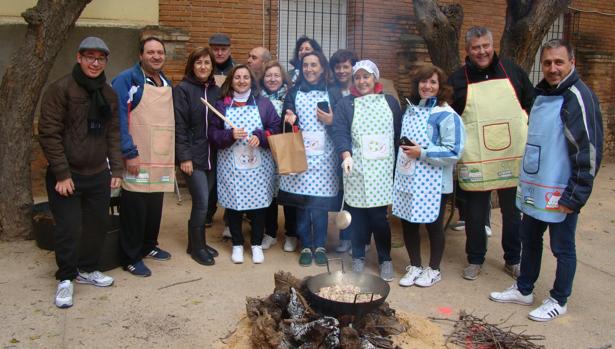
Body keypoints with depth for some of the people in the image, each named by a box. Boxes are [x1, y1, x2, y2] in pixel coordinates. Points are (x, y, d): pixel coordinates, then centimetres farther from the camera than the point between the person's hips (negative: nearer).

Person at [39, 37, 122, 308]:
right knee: (69, 229, -2)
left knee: (98, 225, 12)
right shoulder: (61, 89, -10)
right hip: (66, 176, -5)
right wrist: (61, 174, -16)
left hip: (98, 175, 6)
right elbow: (48, 133, -13)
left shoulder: (108, 94, 9)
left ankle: (87, 269, 32)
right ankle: (66, 279, 18)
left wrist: (116, 169, 6)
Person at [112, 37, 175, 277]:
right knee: (135, 207, 0)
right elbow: (119, 119, -14)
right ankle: (131, 258, 13)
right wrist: (129, 153, -19)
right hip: (138, 158, -7)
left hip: (162, 159, 7)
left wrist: (173, 155, 14)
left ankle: (148, 246, 34)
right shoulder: (127, 80, -7)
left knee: (155, 205, 15)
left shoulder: (167, 83, 15)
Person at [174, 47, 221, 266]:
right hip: (193, 157, -5)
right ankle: (197, 247, 11)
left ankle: (197, 243, 25)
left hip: (211, 156, 5)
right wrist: (184, 157, -15)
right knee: (202, 203, -6)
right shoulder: (182, 90, -6)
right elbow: (179, 126, -10)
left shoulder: (216, 91, 10)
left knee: (203, 202, 10)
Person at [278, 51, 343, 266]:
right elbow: (285, 124, 9)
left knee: (321, 201, 1)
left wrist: (331, 122, -14)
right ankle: (306, 246, 17)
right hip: (299, 155, 1)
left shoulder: (333, 93, 6)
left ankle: (320, 246, 18)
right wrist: (289, 120, -13)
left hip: (324, 156, -1)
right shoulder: (293, 93, 10)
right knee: (301, 200, 2)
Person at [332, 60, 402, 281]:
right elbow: (339, 132, -5)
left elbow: (399, 133, 11)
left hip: (383, 169, 0)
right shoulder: (345, 104, 7)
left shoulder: (390, 102, 12)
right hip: (357, 169, 0)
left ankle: (385, 259, 15)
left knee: (380, 215, -2)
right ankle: (358, 257, 19)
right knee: (357, 214, 3)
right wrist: (346, 155, -22)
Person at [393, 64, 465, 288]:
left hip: (432, 183, -6)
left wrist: (422, 153, -20)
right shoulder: (411, 110, 10)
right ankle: (415, 266, 30)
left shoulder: (446, 115, -12)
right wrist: (406, 150, 6)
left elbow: (453, 152, -19)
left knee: (433, 225, 9)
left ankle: (433, 269, 28)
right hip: (408, 179, 6)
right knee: (407, 222, 12)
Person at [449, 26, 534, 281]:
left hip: (514, 157, 2)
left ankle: (513, 259, 30)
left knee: (513, 212, 13)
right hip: (475, 161, -1)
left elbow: (532, 105, 11)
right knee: (475, 214, 8)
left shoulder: (511, 70, 4)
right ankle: (475, 260, 26)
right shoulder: (458, 79, 1)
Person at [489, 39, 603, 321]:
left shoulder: (578, 97, -16)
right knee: (529, 240, 18)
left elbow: (590, 151, -19)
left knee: (562, 248, 8)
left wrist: (574, 195, -19)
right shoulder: (543, 94, 11)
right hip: (534, 189, 8)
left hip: (561, 193, -8)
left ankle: (559, 301, 25)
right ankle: (523, 290, 35)